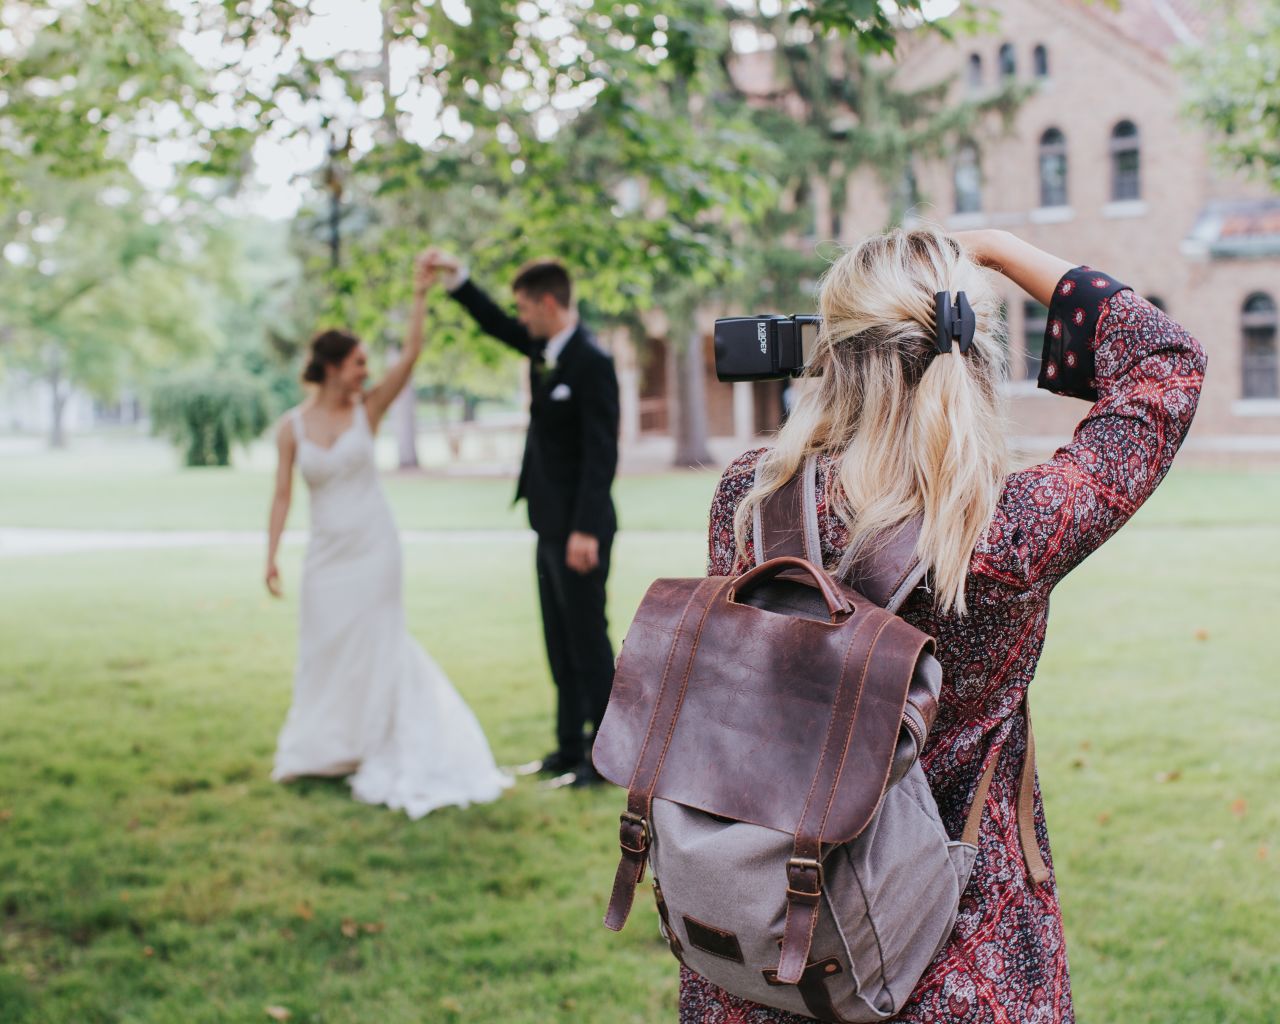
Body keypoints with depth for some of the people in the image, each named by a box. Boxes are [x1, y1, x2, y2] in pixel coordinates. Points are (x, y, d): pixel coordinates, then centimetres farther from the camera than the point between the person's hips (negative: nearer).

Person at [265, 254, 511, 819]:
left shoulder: (367, 410, -3)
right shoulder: (292, 426, -2)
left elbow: (410, 357, -13)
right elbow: (282, 494, 0)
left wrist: (419, 296, -17)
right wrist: (271, 555, -4)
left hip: (373, 544, -1)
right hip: (327, 550, 1)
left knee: (373, 644, 2)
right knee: (324, 646, 10)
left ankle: (376, 751, 13)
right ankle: (324, 748, 28)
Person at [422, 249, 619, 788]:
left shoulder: (592, 362, -17)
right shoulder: (544, 349, 8)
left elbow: (601, 454, -21)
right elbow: (496, 325, 27)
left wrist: (585, 531, -25)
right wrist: (456, 276, 17)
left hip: (580, 530, -9)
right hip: (551, 526, 9)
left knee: (588, 643, -3)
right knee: (561, 645, 14)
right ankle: (570, 751, 23)